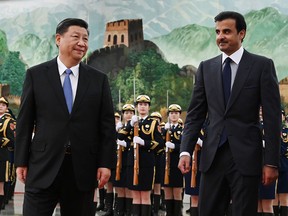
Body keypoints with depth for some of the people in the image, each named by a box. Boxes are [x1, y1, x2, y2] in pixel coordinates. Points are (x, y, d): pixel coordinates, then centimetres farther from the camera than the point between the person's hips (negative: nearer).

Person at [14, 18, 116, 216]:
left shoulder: (99, 79, 8)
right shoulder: (36, 75, 4)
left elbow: (107, 124, 6)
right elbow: (25, 122, 3)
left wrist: (106, 163, -1)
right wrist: (21, 161, -1)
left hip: (83, 168, 2)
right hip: (43, 166, -1)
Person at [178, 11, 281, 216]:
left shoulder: (262, 65, -1)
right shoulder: (206, 67, 10)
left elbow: (272, 117, -4)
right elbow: (195, 114, 10)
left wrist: (271, 162, -8)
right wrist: (186, 151, -3)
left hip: (246, 156, -3)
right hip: (213, 155, 3)